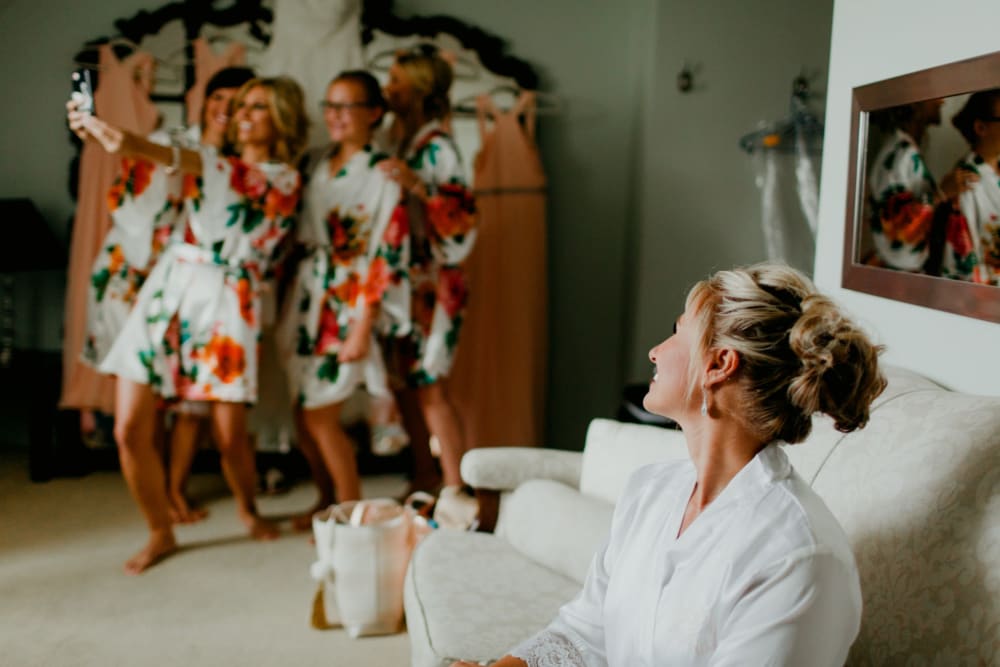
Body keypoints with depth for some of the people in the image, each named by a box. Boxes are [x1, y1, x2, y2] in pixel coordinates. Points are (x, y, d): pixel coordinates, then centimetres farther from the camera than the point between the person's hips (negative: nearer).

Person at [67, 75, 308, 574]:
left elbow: (210, 172, -12)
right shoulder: (216, 162, 19)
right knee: (129, 429, -3)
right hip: (169, 287, 4)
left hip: (227, 300, -4)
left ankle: (247, 509, 30)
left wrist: (135, 146, -22)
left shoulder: (285, 179, 1)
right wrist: (96, 128, -10)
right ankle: (160, 533, 18)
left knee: (229, 435, -3)